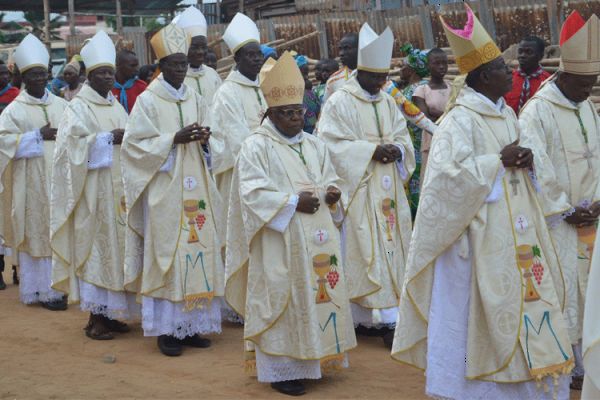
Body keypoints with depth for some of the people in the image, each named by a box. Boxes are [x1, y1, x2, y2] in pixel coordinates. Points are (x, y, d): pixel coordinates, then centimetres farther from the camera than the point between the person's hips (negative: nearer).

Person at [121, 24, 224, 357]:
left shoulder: (196, 100, 11)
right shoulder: (148, 101, -4)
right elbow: (135, 144, -8)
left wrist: (203, 140, -5)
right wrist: (175, 139, -16)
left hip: (195, 189, 5)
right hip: (164, 192, -5)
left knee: (197, 253, 4)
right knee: (167, 255, -5)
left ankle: (191, 323, 14)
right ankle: (166, 329, 2)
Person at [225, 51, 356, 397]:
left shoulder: (315, 146, 14)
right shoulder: (256, 147, -6)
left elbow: (331, 181, 18)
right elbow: (253, 193, -14)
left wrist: (331, 195, -5)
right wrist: (293, 202, -20)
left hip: (316, 239, 6)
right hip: (280, 240, -6)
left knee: (321, 295, 7)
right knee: (284, 301, -5)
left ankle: (315, 360, 19)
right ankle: (282, 368, 2)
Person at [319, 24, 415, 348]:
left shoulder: (387, 102, 12)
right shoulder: (339, 103, -8)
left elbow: (403, 137, 15)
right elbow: (332, 145, -13)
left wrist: (397, 149, -8)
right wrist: (372, 151, -19)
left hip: (388, 190, 7)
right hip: (358, 191, -7)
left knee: (391, 247, 5)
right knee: (367, 251, -8)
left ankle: (386, 316, 10)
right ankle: (386, 318, -6)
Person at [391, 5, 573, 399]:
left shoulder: (508, 115, 11)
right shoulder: (461, 121, -14)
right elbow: (448, 175, -24)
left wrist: (525, 162, -4)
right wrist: (499, 160, -18)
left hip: (515, 233, 8)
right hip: (481, 238, -8)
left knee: (520, 306, 12)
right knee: (483, 319, -1)